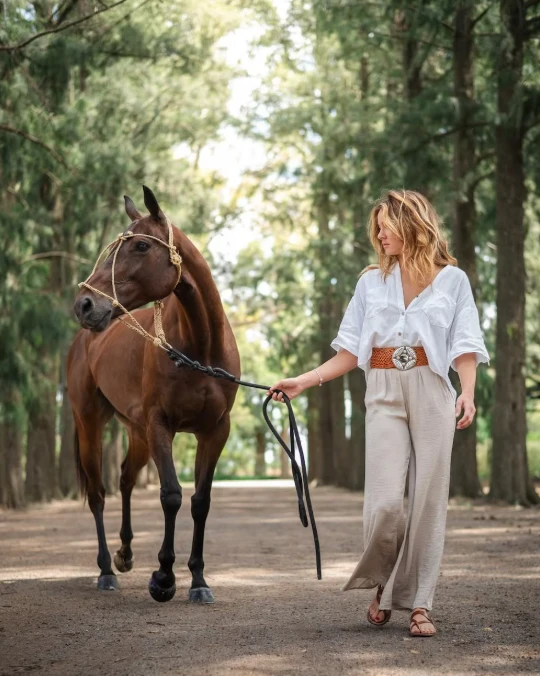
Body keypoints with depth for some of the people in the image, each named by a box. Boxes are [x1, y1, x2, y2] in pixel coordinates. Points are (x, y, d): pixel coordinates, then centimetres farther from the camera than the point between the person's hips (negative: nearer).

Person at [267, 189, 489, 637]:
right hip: (384, 393, 1)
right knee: (384, 502, -12)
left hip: (432, 393, -1)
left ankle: (418, 602, 7)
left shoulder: (452, 280, 9)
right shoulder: (371, 282, 16)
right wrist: (303, 382, 4)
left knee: (429, 499, -3)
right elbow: (349, 354, 14)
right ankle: (382, 585, 14)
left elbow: (465, 349, 1)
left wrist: (468, 394, -16)